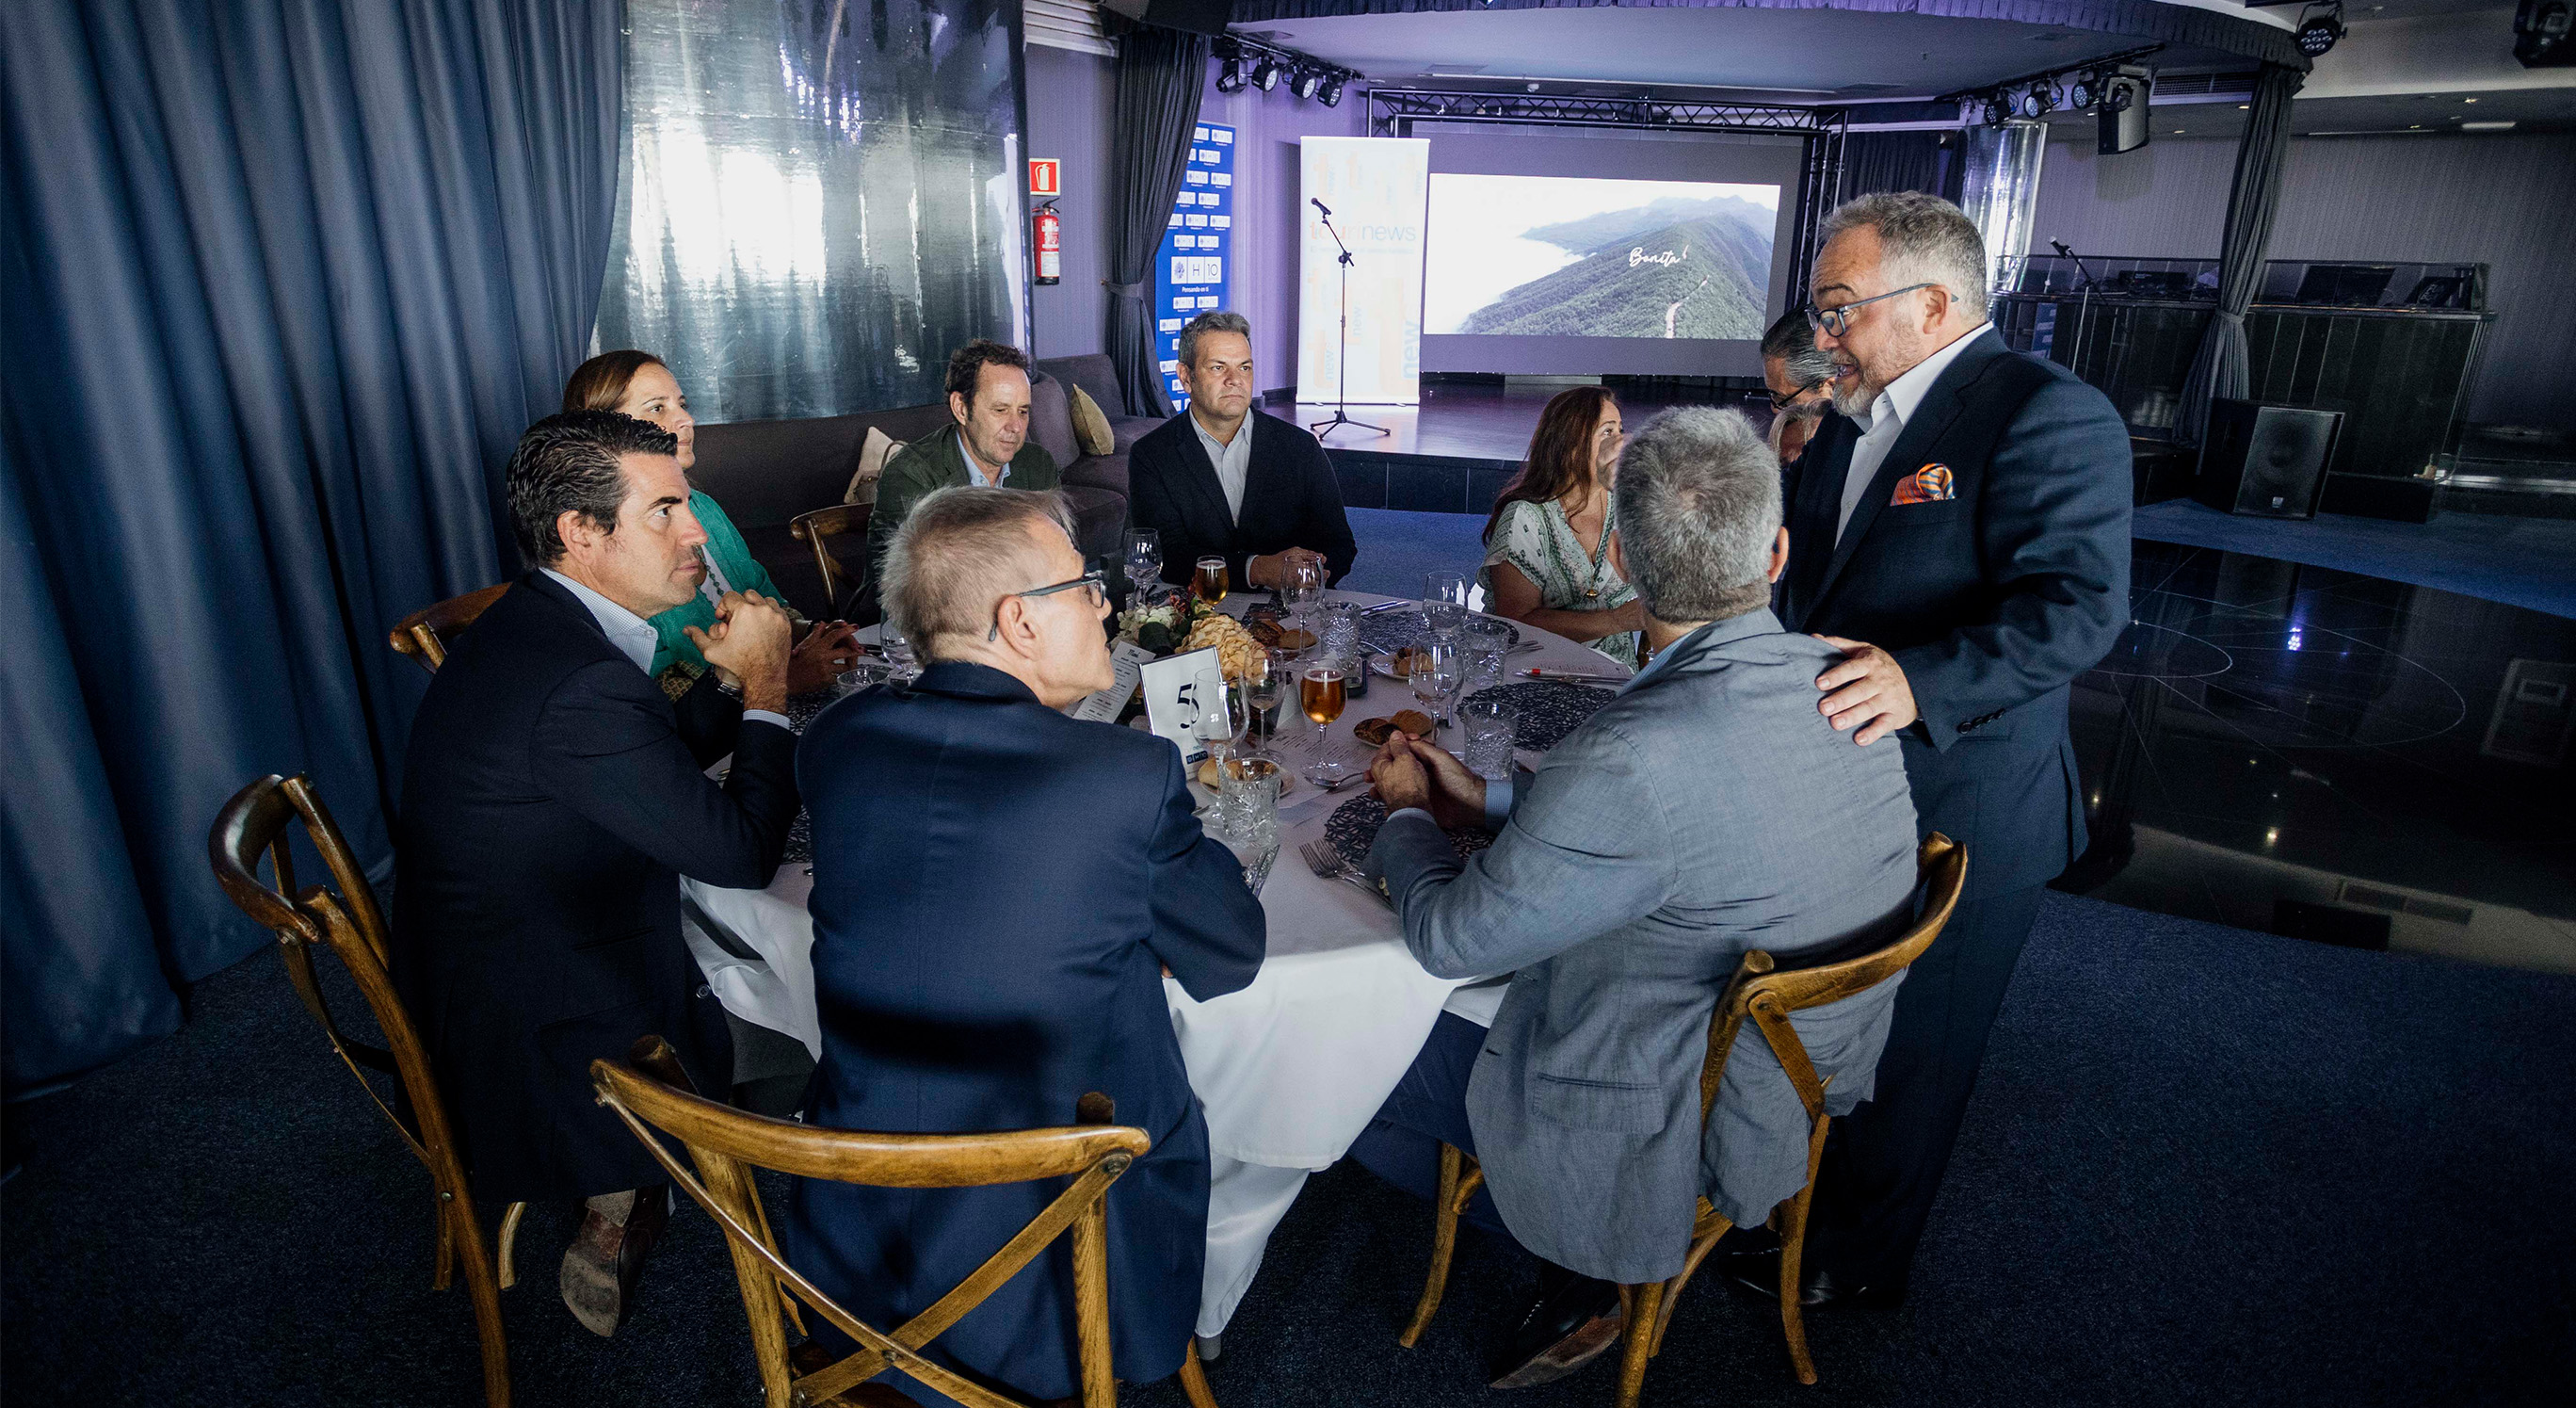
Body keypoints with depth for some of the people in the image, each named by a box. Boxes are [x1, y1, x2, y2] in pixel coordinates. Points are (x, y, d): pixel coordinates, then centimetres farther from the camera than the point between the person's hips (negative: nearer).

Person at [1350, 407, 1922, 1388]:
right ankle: (1586, 1257, 28)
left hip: (1679, 1135, -8)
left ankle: (1579, 1276, 21)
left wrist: (1407, 813, -1)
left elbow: (1449, 936, -21)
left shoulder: (1635, 757, -36)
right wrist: (1486, 797, 4)